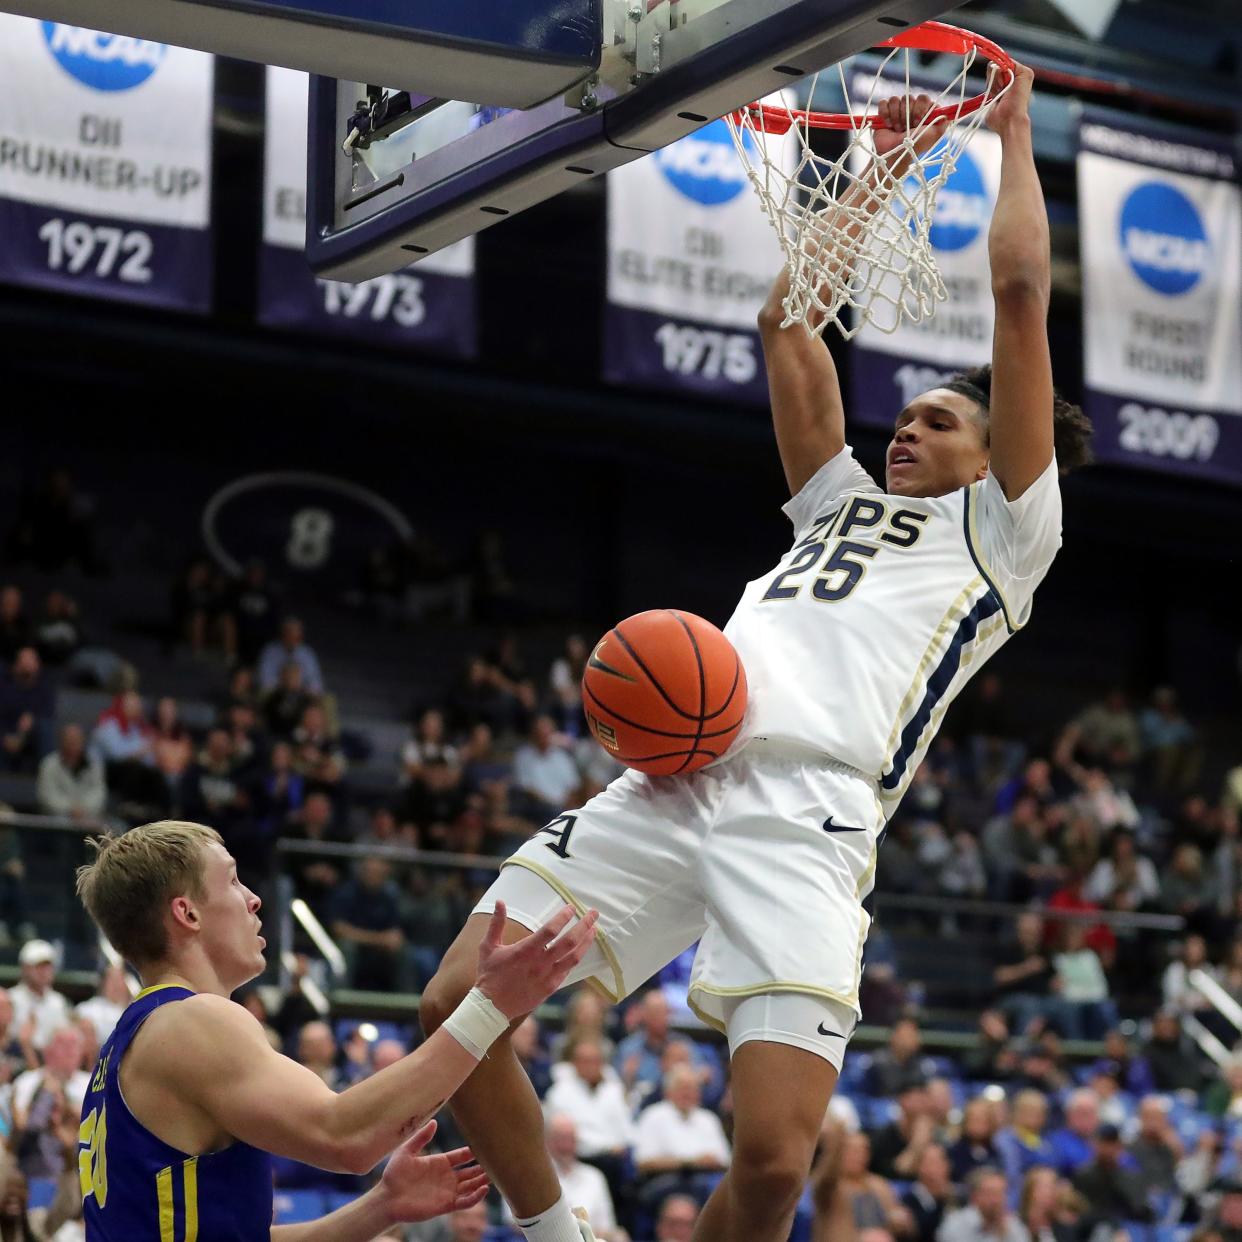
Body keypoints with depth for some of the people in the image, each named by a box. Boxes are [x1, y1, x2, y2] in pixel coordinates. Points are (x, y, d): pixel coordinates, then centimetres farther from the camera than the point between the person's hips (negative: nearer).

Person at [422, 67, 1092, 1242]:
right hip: (671, 782, 6)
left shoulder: (999, 529, 17)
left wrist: (1013, 133, 23)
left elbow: (1021, 293, 13)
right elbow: (786, 319, 36)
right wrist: (882, 172, 39)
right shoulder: (843, 501, 34)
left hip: (803, 813, -6)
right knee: (454, 1008, -8)